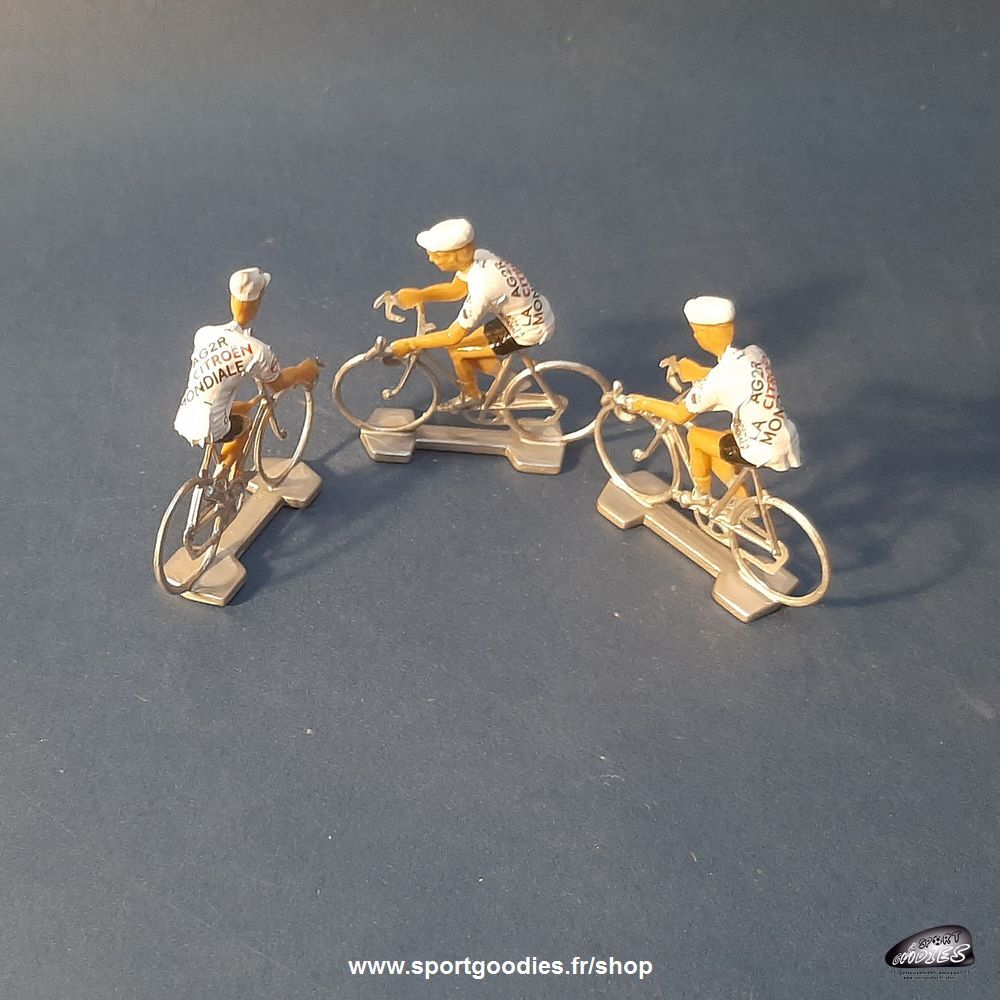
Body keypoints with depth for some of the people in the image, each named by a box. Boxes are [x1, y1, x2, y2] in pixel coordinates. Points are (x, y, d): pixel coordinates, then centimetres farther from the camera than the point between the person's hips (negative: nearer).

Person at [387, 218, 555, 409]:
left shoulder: (481, 286, -32)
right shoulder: (477, 257, -9)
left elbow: (453, 337, -25)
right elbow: (457, 289, 10)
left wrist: (409, 344, -15)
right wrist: (419, 295, -6)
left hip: (530, 330, -8)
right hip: (535, 314, 8)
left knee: (457, 348, -2)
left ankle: (471, 396, 24)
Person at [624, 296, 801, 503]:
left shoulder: (717, 380, -22)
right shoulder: (755, 353, -1)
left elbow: (680, 415, -9)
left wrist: (645, 403, 5)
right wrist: (698, 372, 25)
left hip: (764, 453, -7)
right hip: (787, 440, 7)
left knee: (695, 436, 11)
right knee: (713, 454, 24)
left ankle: (701, 495, 32)